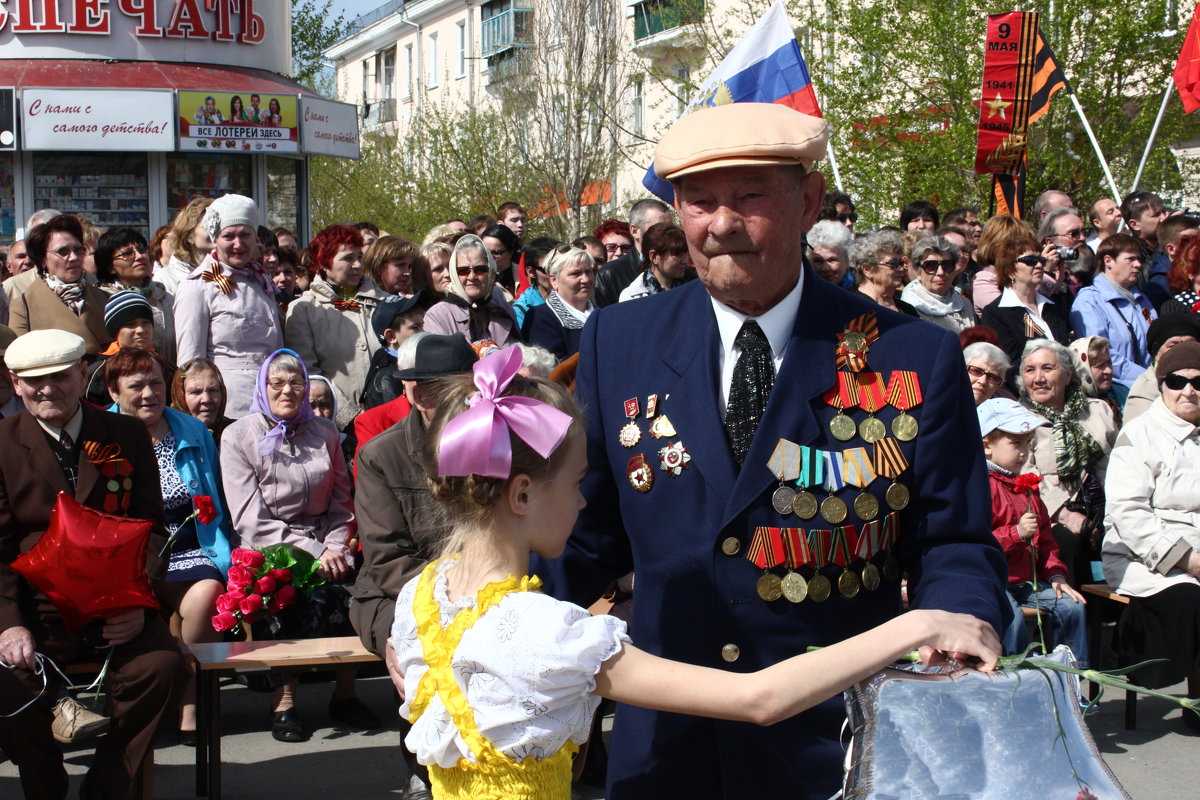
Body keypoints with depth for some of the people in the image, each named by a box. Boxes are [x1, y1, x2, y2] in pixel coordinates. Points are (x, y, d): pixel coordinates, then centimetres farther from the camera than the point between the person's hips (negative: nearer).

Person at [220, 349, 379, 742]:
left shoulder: (324, 433, 15)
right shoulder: (239, 437, 3)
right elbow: (251, 520, -5)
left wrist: (335, 548, -4)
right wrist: (313, 552, -14)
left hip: (323, 545, 3)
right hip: (269, 549, -3)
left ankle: (346, 694, -13)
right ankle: (284, 700, -21)